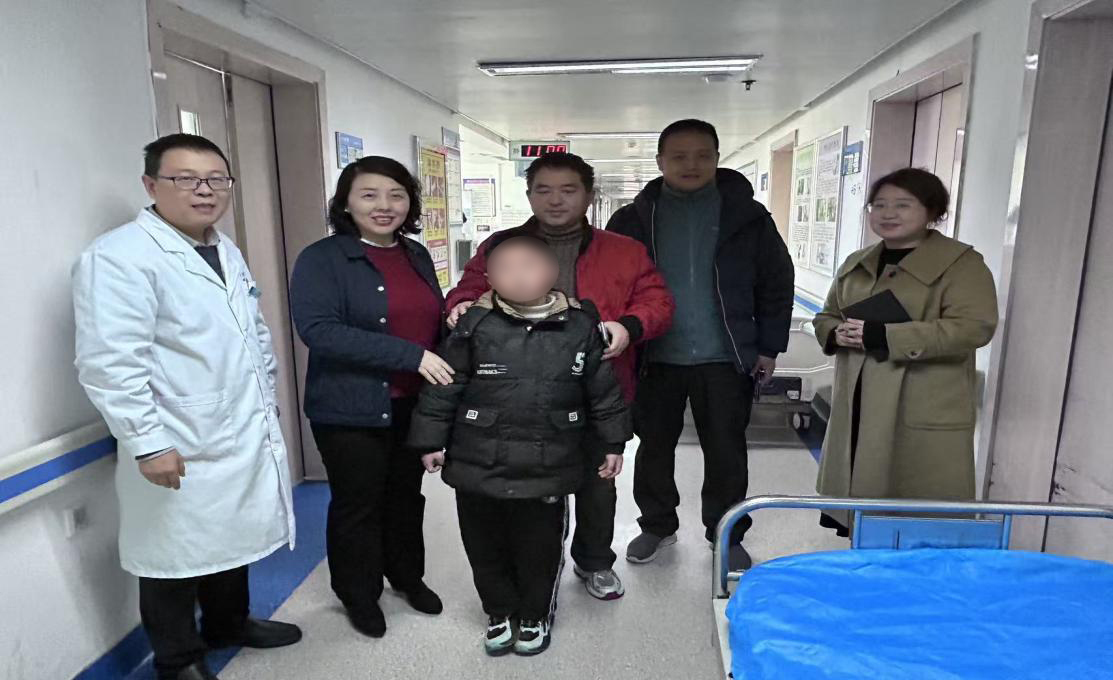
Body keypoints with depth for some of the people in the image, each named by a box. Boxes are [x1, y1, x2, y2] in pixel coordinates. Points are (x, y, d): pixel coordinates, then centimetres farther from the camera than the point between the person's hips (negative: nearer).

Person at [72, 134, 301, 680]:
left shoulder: (227, 251, 12)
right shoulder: (119, 256, -15)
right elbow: (111, 364, -21)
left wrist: (267, 400, 19)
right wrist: (147, 443, -22)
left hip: (243, 438, 8)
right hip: (180, 450, -8)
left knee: (232, 539, 22)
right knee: (177, 553, 10)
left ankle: (229, 624, 45)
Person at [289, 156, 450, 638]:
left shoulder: (417, 255, 9)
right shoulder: (322, 259, -11)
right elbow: (318, 330, -25)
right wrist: (411, 355, -28)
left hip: (415, 405, 6)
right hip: (351, 410, -5)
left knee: (406, 497, 21)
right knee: (357, 506, 12)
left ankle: (407, 576, 43)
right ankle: (359, 595, 34)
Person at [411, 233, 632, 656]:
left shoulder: (580, 327, -6)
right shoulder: (477, 324, -10)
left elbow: (604, 392, 4)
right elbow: (444, 387, -3)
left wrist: (612, 443, 8)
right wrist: (432, 440, 0)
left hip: (547, 469, 0)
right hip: (479, 465, 1)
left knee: (541, 548, 15)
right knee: (485, 546, 16)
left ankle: (536, 615, 41)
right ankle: (500, 612, 41)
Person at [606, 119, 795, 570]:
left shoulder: (747, 216, -1)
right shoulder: (633, 220, 0)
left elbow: (776, 284, 4)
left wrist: (769, 347, 1)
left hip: (725, 359, 0)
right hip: (654, 358, 1)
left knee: (726, 452, 11)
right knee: (654, 447, 14)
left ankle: (727, 534, 32)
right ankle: (657, 525, 36)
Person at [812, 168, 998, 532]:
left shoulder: (961, 262, -5)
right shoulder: (856, 264, 15)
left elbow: (974, 326, -17)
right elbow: (826, 316, 21)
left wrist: (885, 336, -23)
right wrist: (836, 334, -5)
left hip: (926, 415, -6)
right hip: (857, 410, 6)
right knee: (855, 494, 15)